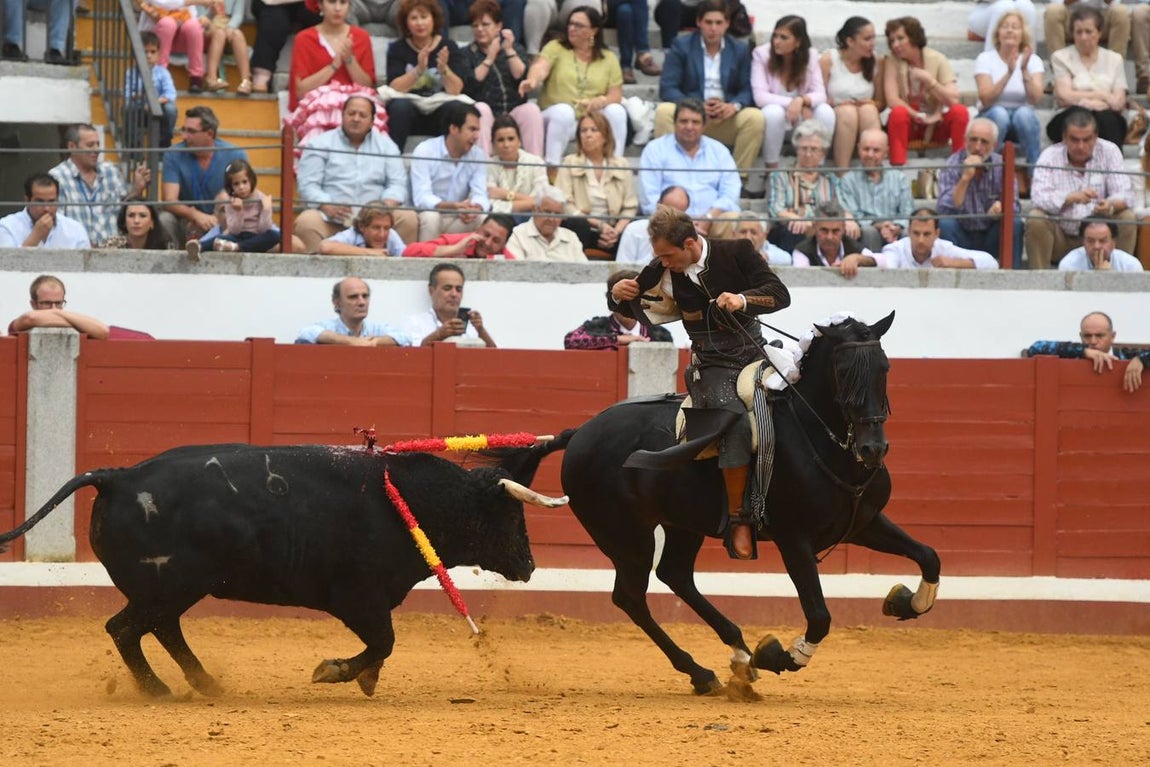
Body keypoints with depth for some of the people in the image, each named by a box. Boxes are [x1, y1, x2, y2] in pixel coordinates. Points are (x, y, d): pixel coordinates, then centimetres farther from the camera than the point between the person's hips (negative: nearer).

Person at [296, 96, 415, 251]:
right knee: (306, 222, -34)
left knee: (409, 219, -24)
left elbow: (397, 184, 10)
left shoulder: (386, 145, 19)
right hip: (331, 219, -2)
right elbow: (308, 184, 1)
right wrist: (327, 206, -19)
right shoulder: (320, 144, 12)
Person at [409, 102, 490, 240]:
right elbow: (421, 199, -22)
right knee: (431, 217, -36)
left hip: (458, 220, 4)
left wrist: (476, 208, -35)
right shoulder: (424, 151, -12)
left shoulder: (478, 156, 2)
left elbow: (480, 196, -8)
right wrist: (454, 206, -40)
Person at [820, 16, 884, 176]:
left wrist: (871, 104, -12)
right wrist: (836, 104, -24)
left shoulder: (875, 63, 7)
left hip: (864, 126, 3)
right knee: (848, 111, -33)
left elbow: (880, 103, 11)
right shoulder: (828, 60, -3)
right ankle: (842, 176, -37)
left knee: (869, 110, -29)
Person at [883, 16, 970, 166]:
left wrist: (929, 80, -23)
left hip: (935, 122, 1)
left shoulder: (937, 59, -5)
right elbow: (892, 100, -16)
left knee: (960, 111, -27)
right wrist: (919, 117, -21)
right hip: (908, 123, -1)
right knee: (898, 113, -34)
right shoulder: (892, 61, -6)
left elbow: (953, 100, -13)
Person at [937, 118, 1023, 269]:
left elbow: (1014, 208, -10)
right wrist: (965, 178, -32)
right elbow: (945, 211, -23)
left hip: (991, 238, 2)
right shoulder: (952, 166, -11)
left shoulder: (1001, 166, -5)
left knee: (1014, 223, -25)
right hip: (963, 236, -2)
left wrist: (1001, 206, -35)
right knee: (945, 224, -30)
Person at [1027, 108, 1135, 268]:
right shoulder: (1050, 156, -9)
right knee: (1036, 220, -28)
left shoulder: (1109, 152, -4)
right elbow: (1038, 197, -23)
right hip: (1060, 235, -1)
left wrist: (1111, 205, -38)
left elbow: (1125, 195, -12)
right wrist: (1072, 197, -42)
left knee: (1127, 218, -22)